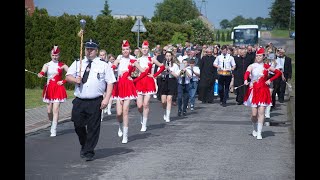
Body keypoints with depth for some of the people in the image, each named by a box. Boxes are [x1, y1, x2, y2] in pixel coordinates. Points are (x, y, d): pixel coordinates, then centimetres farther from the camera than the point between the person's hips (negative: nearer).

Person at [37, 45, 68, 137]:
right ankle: (52, 124, 33)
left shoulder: (62, 65, 2)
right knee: (49, 111, 7)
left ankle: (53, 130, -8)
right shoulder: (47, 65, 5)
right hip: (49, 89, 2)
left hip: (58, 89, -2)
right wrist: (40, 74, -37)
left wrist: (63, 81, -8)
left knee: (55, 110, -11)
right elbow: (42, 72, -15)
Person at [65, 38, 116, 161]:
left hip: (95, 102, -3)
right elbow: (68, 76, 11)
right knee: (78, 125, 7)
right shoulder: (77, 63, 13)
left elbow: (110, 83, -1)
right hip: (79, 101, 3)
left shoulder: (103, 65, 3)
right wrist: (75, 79, -12)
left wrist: (106, 99, -11)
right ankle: (84, 146, 33)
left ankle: (88, 152, 12)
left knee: (93, 128, -1)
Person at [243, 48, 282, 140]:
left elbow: (278, 72, 12)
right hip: (253, 90, 0)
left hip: (263, 91, 0)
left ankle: (259, 133, -3)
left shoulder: (266, 67, 4)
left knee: (261, 112, -8)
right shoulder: (251, 66, -1)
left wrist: (270, 80, 0)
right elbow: (247, 73, -21)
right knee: (254, 114, 1)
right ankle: (255, 129, 28)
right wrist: (245, 80, -42)